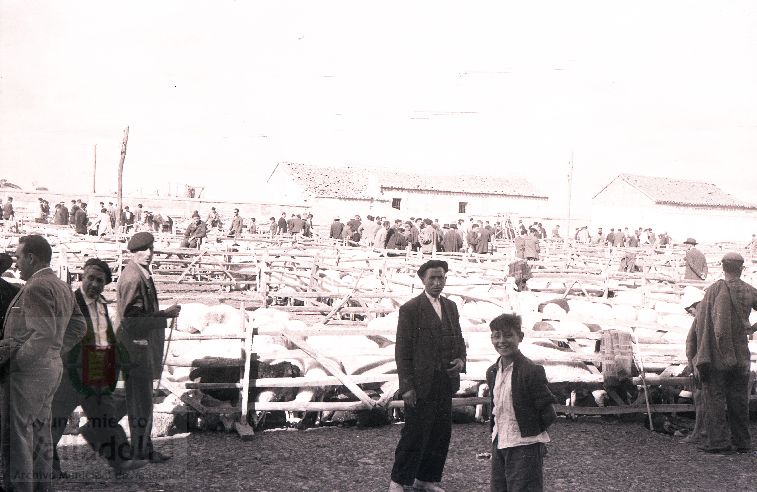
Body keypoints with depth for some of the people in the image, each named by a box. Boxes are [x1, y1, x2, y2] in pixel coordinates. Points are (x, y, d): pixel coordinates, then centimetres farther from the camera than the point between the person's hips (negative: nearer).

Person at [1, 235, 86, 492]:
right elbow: (78, 327, 19)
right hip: (51, 368, 10)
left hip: (27, 372, -10)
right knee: (39, 433, 15)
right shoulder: (62, 287, 13)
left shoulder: (36, 288, -16)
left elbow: (43, 334, -24)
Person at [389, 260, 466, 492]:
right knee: (415, 434, -1)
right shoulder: (410, 309, -9)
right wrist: (406, 386, -14)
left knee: (441, 435, 11)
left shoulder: (451, 307, 11)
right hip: (420, 385, -6)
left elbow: (459, 339, 20)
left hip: (445, 384, 6)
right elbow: (402, 351, -10)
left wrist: (461, 359, -2)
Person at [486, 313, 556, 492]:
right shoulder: (492, 372, 7)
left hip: (525, 447, -7)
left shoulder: (532, 371, -16)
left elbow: (548, 414, -13)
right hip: (499, 444, 7)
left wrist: (529, 433, -2)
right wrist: (494, 429, 9)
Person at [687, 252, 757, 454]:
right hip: (740, 354, 3)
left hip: (716, 354, -3)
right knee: (738, 398, 10)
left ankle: (718, 440, -2)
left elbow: (701, 319, -12)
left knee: (715, 398, 1)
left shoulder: (714, 290, -9)